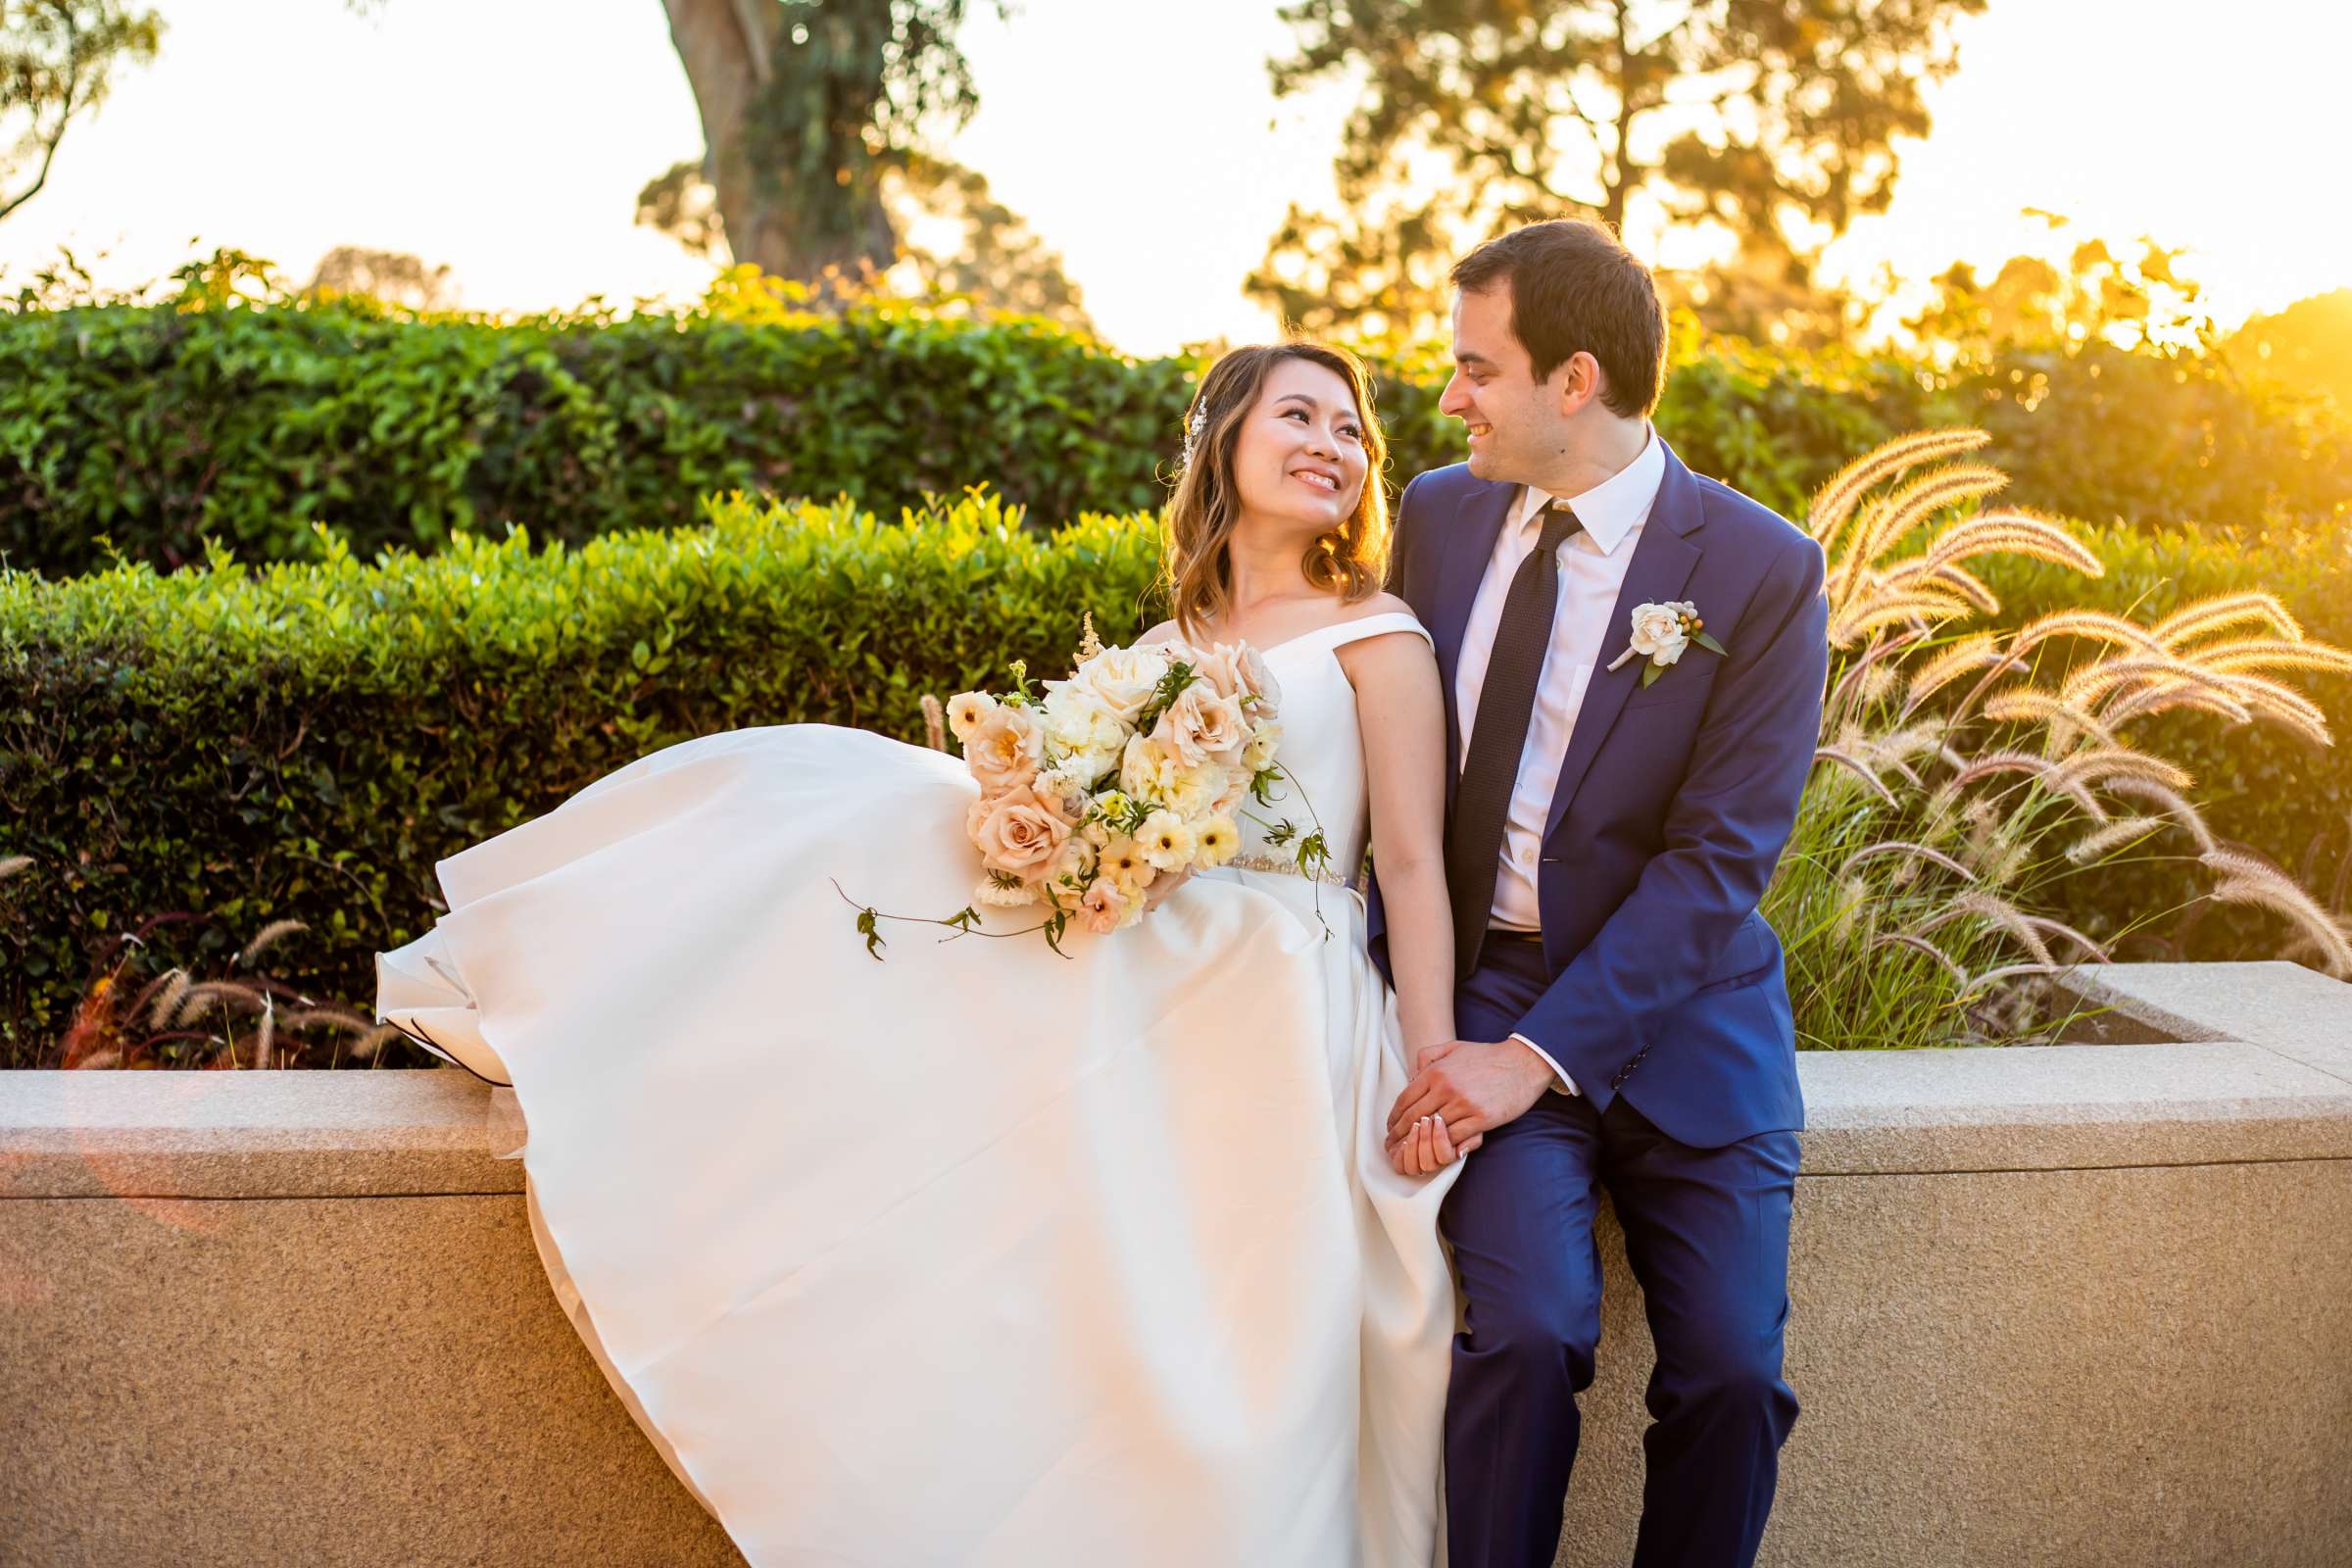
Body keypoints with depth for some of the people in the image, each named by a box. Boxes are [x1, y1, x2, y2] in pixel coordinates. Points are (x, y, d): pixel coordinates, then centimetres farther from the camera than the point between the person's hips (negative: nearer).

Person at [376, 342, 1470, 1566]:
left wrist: (1434, 1072, -14)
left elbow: (1414, 867, -4)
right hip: (1131, 996, 5)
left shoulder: (1375, 634, 4)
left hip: (1274, 1027, -5)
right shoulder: (1159, 652, 20)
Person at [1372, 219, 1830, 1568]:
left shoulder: (1761, 570, -9)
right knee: (1526, 1331, -21)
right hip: (1485, 987, 2)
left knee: (1731, 1369, -12)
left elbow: (1719, 859, -14)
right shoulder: (1439, 512, 5)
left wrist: (1537, 1053, -22)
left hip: (1680, 1017, -1)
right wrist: (1389, 982, -3)